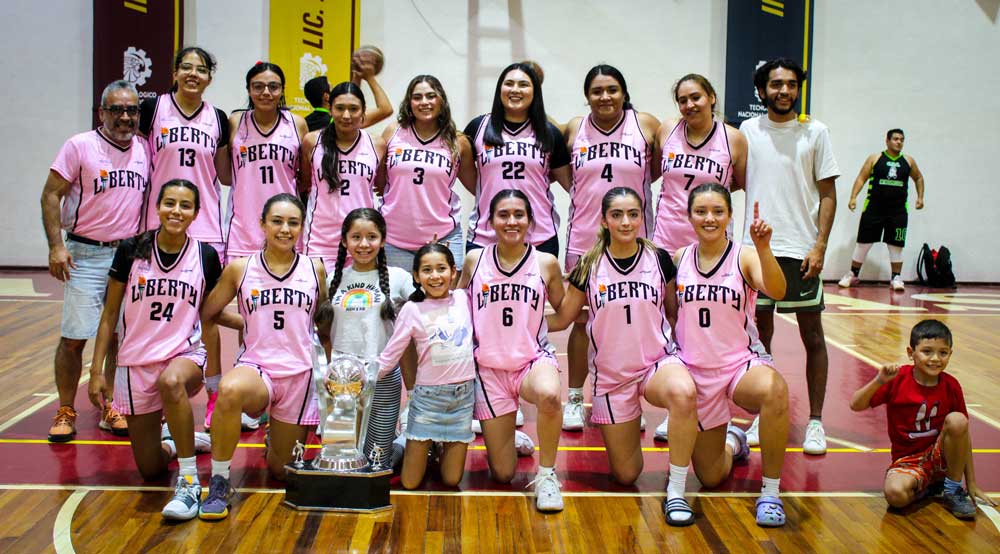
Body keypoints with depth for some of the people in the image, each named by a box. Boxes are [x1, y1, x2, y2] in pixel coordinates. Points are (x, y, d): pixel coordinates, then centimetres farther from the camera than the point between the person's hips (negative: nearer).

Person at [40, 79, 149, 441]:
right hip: (86, 255, -4)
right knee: (74, 337, -2)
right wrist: (56, 246, -13)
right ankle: (65, 412, 10)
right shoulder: (80, 146, -5)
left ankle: (110, 409, 20)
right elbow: (51, 195, -6)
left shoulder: (144, 152, 8)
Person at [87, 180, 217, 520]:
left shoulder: (205, 256, -3)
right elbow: (110, 315, 2)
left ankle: (190, 482, -29)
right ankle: (176, 441, 39)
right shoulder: (131, 251, -4)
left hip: (186, 354, -1)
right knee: (151, 470, 2)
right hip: (136, 361, 1)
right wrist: (96, 370, 0)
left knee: (171, 382, -42)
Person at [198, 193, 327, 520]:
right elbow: (207, 313, 13)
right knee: (230, 390, -40)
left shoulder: (314, 270, 4)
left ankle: (278, 435, 45)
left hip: (298, 374, 2)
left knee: (280, 471, 7)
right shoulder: (240, 270, 1)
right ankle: (219, 484, -21)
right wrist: (246, 324, 9)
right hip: (255, 367, -2)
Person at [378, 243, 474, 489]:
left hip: (463, 395, 2)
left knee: (451, 480, 6)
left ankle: (444, 447, 36)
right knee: (410, 483, 2)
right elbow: (388, 357, -4)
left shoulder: (465, 299, 2)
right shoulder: (412, 310, -6)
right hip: (428, 396, -2)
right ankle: (403, 443, 31)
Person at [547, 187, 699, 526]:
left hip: (657, 363, -1)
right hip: (610, 374, 1)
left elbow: (674, 311, 10)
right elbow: (561, 319, 4)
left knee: (683, 393, -40)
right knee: (625, 476, 5)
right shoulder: (589, 266, -3)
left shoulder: (659, 259, -2)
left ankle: (676, 491, -24)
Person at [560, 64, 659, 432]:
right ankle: (574, 399, 16)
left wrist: (634, 181, -4)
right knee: (583, 318, 6)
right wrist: (585, 193, 1)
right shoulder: (573, 130, 1)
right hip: (584, 238, 1)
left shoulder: (646, 125, -3)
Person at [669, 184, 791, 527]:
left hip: (742, 364, -2)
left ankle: (770, 492, -22)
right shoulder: (678, 259, 0)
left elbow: (776, 291, -28)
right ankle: (732, 442, 46)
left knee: (775, 390, -40)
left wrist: (763, 248, -42)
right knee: (710, 478, 8)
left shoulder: (744, 257, -8)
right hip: (695, 369, 3)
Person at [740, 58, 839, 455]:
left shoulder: (815, 132, 2)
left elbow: (828, 193, 2)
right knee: (761, 332, 8)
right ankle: (762, 415, 19)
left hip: (801, 249, -1)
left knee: (812, 335, 2)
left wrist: (820, 246, -8)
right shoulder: (749, 131, 7)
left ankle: (815, 421, 11)